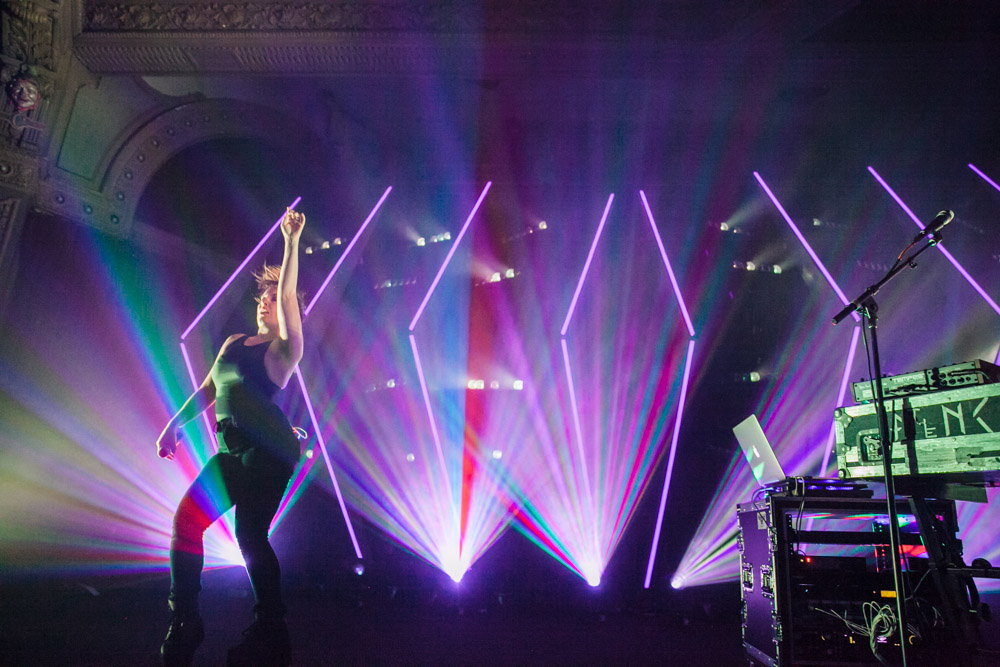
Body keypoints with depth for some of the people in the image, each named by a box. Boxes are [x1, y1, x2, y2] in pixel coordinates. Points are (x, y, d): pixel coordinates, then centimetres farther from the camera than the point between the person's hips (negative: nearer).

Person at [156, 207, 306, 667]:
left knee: (249, 534, -9)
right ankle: (183, 624, 15)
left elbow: (288, 294, -12)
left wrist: (292, 240, -12)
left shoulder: (284, 348, 1)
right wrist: (174, 424, 19)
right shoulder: (234, 343, 21)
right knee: (187, 518, 0)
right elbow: (208, 390, 26)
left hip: (268, 447, -7)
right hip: (232, 448, 7)